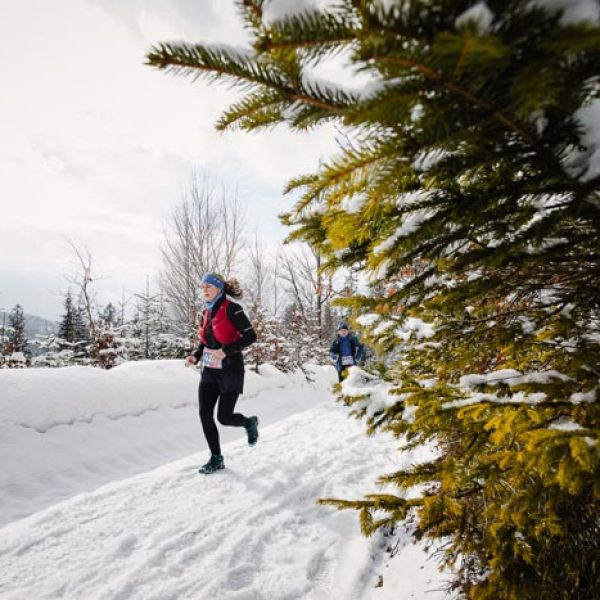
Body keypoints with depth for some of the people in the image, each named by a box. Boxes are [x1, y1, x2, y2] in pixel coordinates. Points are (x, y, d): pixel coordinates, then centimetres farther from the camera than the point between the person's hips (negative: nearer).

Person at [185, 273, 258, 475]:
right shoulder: (207, 313, 9)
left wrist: (226, 350, -26)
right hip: (210, 372, 7)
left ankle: (249, 422, 31)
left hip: (230, 371, -6)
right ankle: (216, 458, 13)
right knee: (205, 414, -2)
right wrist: (195, 356, 1)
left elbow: (250, 336, -17)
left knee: (224, 417, -2)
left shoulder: (231, 309, -13)